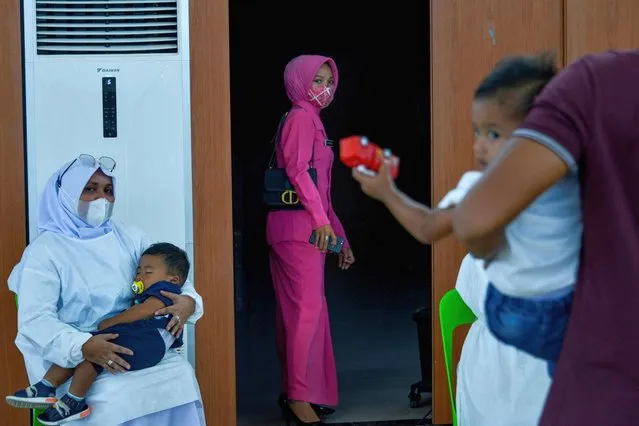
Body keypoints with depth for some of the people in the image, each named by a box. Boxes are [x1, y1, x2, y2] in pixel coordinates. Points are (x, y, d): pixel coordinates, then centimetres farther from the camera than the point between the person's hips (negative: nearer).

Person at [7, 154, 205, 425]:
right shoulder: (46, 250, -3)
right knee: (116, 398, -30)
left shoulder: (129, 238, 12)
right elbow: (35, 319, -13)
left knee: (181, 376, -20)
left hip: (137, 345, 5)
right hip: (78, 361, -4)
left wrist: (188, 301, -12)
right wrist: (83, 347, -30)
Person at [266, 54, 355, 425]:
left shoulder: (312, 120, 23)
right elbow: (297, 169, -19)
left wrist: (339, 236, 23)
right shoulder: (301, 117, -6)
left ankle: (297, 391, 17)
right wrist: (321, 219, -25)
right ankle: (300, 395, -7)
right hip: (299, 227, -10)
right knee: (308, 308, -10)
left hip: (310, 229, 10)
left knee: (297, 311, 11)